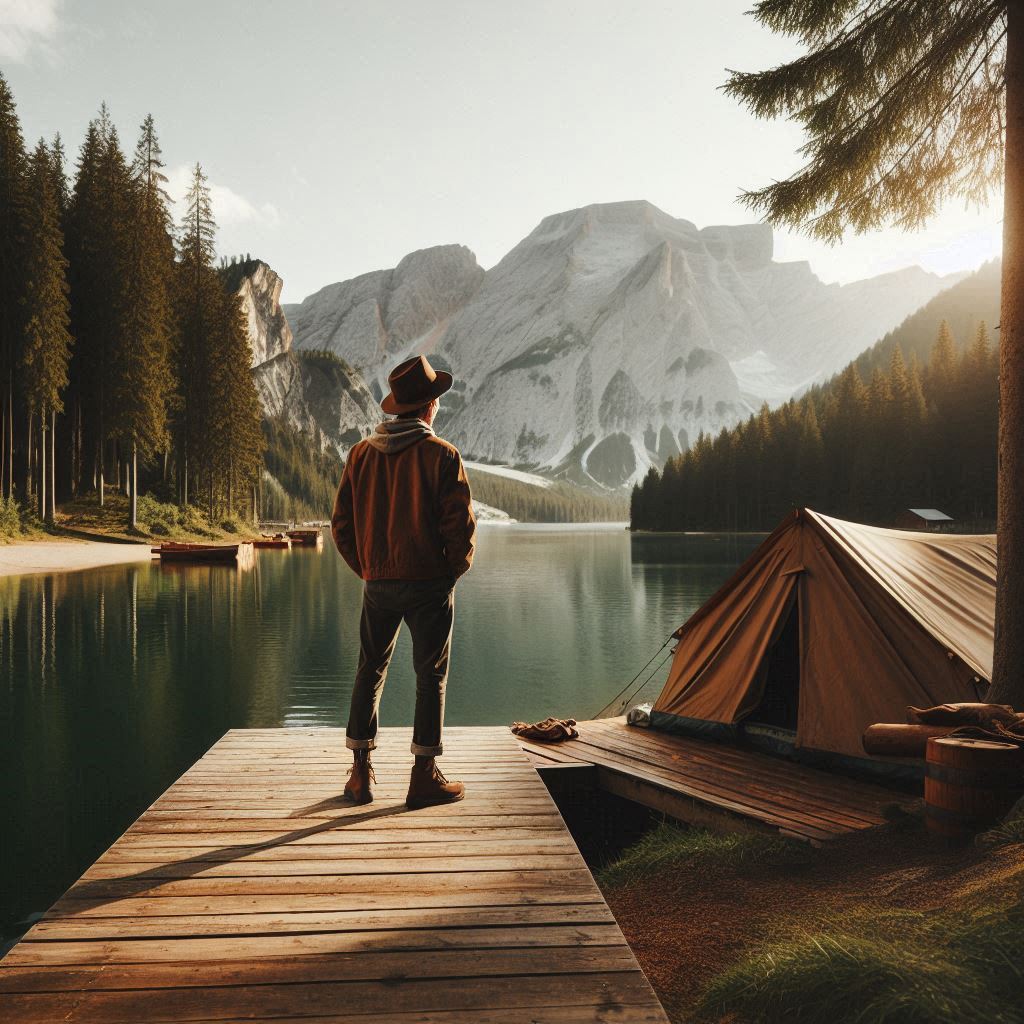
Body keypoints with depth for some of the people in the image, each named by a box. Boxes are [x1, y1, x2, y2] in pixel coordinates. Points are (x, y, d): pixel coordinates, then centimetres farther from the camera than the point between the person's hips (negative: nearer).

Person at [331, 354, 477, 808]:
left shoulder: (361, 454, 3)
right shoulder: (442, 455, -10)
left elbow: (341, 524, 5)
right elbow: (461, 524, -12)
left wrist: (366, 569, 14)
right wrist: (454, 568, 4)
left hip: (378, 584, 4)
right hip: (430, 584, -4)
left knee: (369, 671, 16)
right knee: (431, 677, 6)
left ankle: (360, 773, 19)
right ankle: (424, 778, 11)